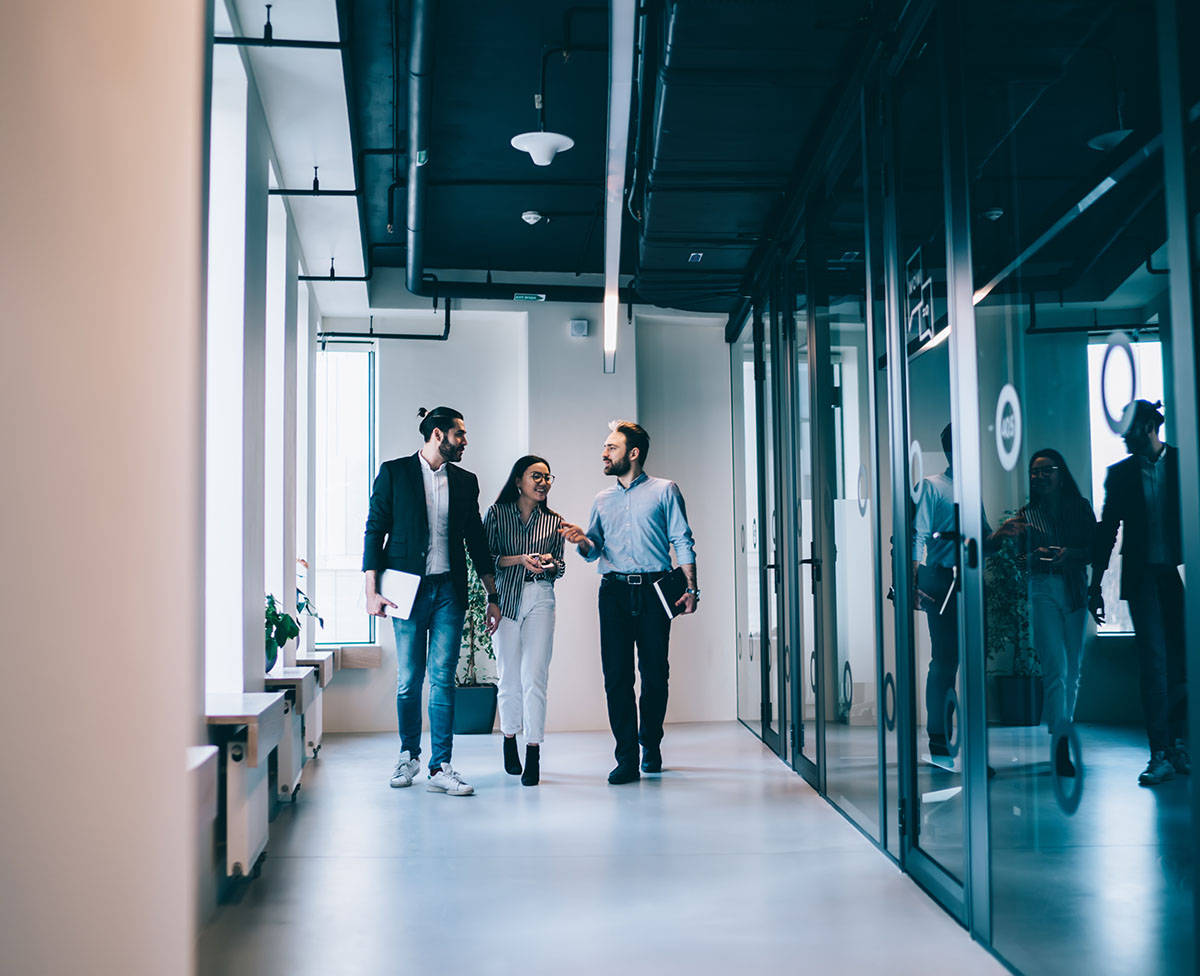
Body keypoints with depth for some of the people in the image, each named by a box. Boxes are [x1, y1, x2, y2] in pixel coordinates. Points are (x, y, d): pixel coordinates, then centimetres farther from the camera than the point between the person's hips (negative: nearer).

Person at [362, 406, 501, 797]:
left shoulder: (465, 481, 12)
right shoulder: (393, 472, 2)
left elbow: (477, 541, 16)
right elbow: (375, 531, 0)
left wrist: (492, 596, 13)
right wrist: (373, 590, -8)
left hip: (449, 591, 2)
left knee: (443, 678, -2)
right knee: (408, 680, 4)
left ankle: (440, 768, 1)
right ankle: (409, 756, 23)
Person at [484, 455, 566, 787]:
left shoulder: (554, 521, 12)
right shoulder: (497, 513, 5)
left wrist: (550, 563, -7)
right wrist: (520, 559, -11)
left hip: (540, 598, 1)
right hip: (505, 597, -1)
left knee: (534, 676, -9)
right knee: (510, 675, 5)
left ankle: (533, 754, -6)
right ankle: (509, 741, 26)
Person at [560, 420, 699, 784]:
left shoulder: (664, 491, 7)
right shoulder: (602, 500, 18)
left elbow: (683, 542, 2)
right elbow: (594, 551, 16)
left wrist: (691, 588, -7)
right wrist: (582, 541, -7)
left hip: (654, 590, -2)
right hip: (614, 591, 3)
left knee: (654, 673, 2)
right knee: (616, 674, -5)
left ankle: (651, 745, 22)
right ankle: (627, 759, -3)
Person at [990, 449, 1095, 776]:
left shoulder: (1081, 507, 10)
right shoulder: (1026, 514, 6)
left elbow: (1095, 550, 6)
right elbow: (1019, 558, 2)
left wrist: (1070, 553, -12)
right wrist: (1036, 556, -18)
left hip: (1075, 590, 3)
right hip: (1042, 590, -3)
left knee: (1073, 669, 6)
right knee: (1055, 667, -13)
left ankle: (1064, 731, 21)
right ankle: (1061, 746, -16)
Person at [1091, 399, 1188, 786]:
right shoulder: (1120, 473, 9)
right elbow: (1106, 531, 10)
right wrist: (1095, 586, 7)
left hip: (1182, 574, 0)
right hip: (1143, 577, 0)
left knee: (1183, 663, 4)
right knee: (1153, 662, -6)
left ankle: (1179, 744, 19)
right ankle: (1161, 753, -5)